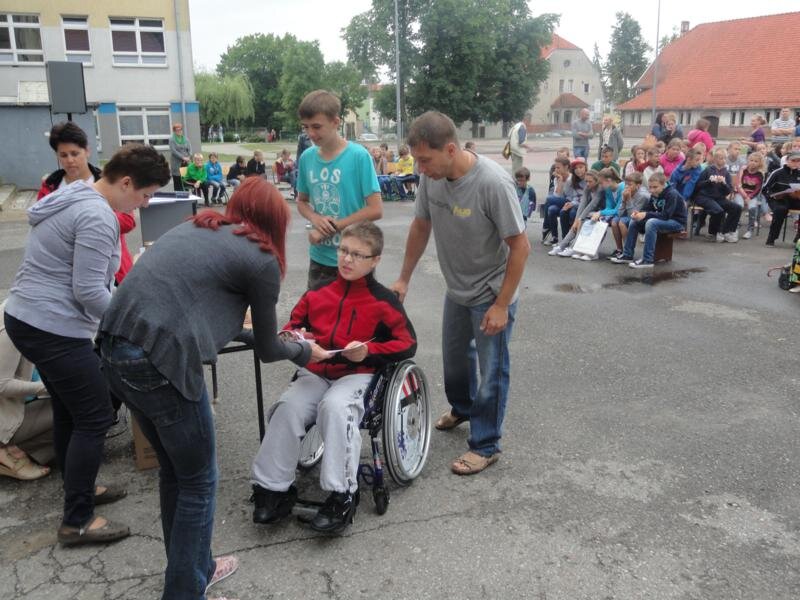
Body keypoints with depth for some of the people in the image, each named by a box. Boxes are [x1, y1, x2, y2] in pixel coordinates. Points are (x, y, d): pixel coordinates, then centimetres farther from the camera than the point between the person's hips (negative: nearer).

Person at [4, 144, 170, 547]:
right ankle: (77, 521, 8)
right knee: (95, 418, -1)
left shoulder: (75, 198, 13)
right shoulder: (98, 216, -19)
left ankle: (78, 489, 36)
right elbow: (89, 293, -21)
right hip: (54, 330, -10)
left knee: (69, 411, 21)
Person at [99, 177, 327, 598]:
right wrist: (304, 352, 30)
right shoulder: (260, 259, 1)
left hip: (114, 349, 8)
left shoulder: (194, 227, 21)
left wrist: (250, 331, 39)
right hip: (161, 362, -8)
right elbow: (266, 351, 11)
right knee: (199, 482, 12)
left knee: (174, 470, 24)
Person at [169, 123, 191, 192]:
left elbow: (189, 149, 6)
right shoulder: (172, 139, -2)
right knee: (177, 181, 0)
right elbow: (173, 151, -11)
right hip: (176, 163, -3)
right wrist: (183, 157, -17)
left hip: (186, 163, 3)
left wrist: (188, 157, -12)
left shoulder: (185, 138, 11)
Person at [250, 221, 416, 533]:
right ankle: (272, 487, -13)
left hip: (358, 374, -4)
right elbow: (294, 323, 21)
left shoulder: (383, 301, 0)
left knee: (335, 407, -35)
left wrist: (368, 351, -14)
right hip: (314, 372, 4)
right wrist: (292, 337, -4)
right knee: (288, 408, -25)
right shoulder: (318, 293, 10)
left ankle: (341, 496, -27)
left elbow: (407, 343, 0)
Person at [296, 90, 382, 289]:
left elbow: (375, 209, -14)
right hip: (319, 258, 5)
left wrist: (332, 227, -14)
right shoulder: (307, 157, 1)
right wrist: (315, 218, -9)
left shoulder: (358, 156, -13)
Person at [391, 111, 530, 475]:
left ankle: (486, 446, 21)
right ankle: (462, 409, 51)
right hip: (456, 290, 7)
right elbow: (420, 227, 3)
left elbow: (520, 247, -24)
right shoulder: (431, 177, -13)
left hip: (492, 294, -6)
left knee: (491, 371, 4)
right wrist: (404, 278, 7)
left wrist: (501, 305, -21)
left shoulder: (492, 182, -30)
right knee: (454, 357, 24)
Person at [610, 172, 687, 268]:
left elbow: (666, 215, -30)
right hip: (663, 220, 9)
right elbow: (647, 209, 4)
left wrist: (646, 215, -36)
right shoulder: (654, 195, 3)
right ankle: (627, 255, 2)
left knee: (651, 223, -35)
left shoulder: (672, 195, -22)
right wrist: (638, 214, -19)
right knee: (634, 222, 0)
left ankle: (647, 260, -33)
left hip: (677, 222, -9)